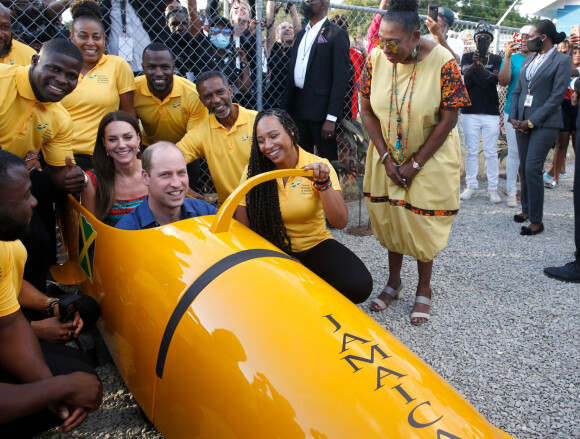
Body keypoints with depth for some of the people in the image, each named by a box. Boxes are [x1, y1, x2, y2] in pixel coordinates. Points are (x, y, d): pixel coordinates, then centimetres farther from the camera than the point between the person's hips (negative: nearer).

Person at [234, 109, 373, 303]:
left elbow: (340, 222, -20)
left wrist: (323, 184, -33)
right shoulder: (253, 171, -10)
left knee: (359, 286, -24)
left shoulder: (318, 166, -12)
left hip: (316, 246, 0)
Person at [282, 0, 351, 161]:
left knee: (326, 160, 3)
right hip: (298, 107, 7)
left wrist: (331, 118, -17)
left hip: (321, 108, -6)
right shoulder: (301, 34, 16)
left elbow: (341, 78, -12)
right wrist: (286, 108, 11)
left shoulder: (336, 34, -6)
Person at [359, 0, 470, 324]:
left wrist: (415, 164, -15)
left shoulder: (443, 63, -20)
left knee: (423, 223, 2)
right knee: (389, 218, 9)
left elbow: (449, 119, -16)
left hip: (430, 158, -3)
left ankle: (424, 289, 22)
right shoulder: (377, 58, -11)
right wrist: (386, 157, -10)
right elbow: (367, 109, -4)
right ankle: (394, 282, 29)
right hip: (388, 155, 3)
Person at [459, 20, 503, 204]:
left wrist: (484, 71, -34)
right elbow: (465, 72, -15)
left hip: (491, 113, 0)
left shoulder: (496, 59, 8)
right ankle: (472, 186, 13)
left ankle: (493, 189, 6)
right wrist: (474, 64, -38)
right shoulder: (468, 57, 8)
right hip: (470, 112, 0)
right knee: (471, 152, 4)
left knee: (491, 153, 1)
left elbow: (495, 79, -11)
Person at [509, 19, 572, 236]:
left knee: (532, 168, -12)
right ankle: (526, 209, 24)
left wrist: (532, 121, -15)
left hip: (544, 123, -6)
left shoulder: (562, 60, -4)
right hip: (522, 122, 6)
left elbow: (557, 96, -11)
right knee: (524, 168, 9)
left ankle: (536, 221, -4)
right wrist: (513, 117, -1)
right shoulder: (529, 60, 15)